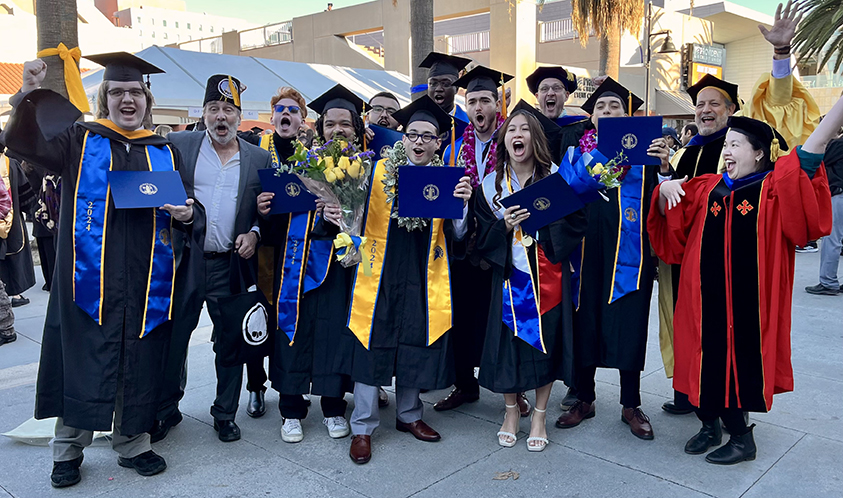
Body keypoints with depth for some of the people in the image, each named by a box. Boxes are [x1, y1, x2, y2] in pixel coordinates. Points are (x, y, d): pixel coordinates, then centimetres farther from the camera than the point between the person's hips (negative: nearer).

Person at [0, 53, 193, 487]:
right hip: (91, 275, -2)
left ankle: (132, 443, 26)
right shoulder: (80, 140, 6)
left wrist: (186, 214, -6)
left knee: (138, 363, 9)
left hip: (144, 280, 2)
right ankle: (68, 451, 21)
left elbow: (181, 208, 17)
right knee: (84, 362, 4)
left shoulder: (164, 153, 13)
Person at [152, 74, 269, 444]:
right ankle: (166, 410, 27)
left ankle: (225, 413, 26)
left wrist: (254, 233, -5)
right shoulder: (178, 145, 4)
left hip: (230, 265, 1)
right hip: (184, 261, 0)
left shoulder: (259, 159, 6)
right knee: (172, 337, 8)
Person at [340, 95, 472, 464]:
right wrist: (335, 213, -19)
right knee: (370, 346, 2)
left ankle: (408, 414, 32)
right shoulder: (378, 171, 2)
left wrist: (463, 202, -16)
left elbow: (457, 234, 1)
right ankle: (363, 427, 16)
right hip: (379, 275, -1)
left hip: (423, 279, 2)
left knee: (416, 347, 10)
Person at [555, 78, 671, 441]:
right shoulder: (575, 153, 12)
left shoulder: (643, 151, 7)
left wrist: (664, 166, -20)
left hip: (627, 253, -1)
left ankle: (630, 406, 19)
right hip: (585, 250, 2)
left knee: (628, 325, 3)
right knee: (584, 322, 7)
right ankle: (584, 400, 23)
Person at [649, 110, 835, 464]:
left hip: (748, 300, -3)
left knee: (739, 364, 5)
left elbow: (811, 152, -14)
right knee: (709, 360, 10)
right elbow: (670, 217, 14)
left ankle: (741, 440, 23)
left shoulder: (774, 189, -1)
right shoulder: (707, 189, 10)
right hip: (707, 295, 3)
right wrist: (665, 189, -8)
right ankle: (710, 425, 31)